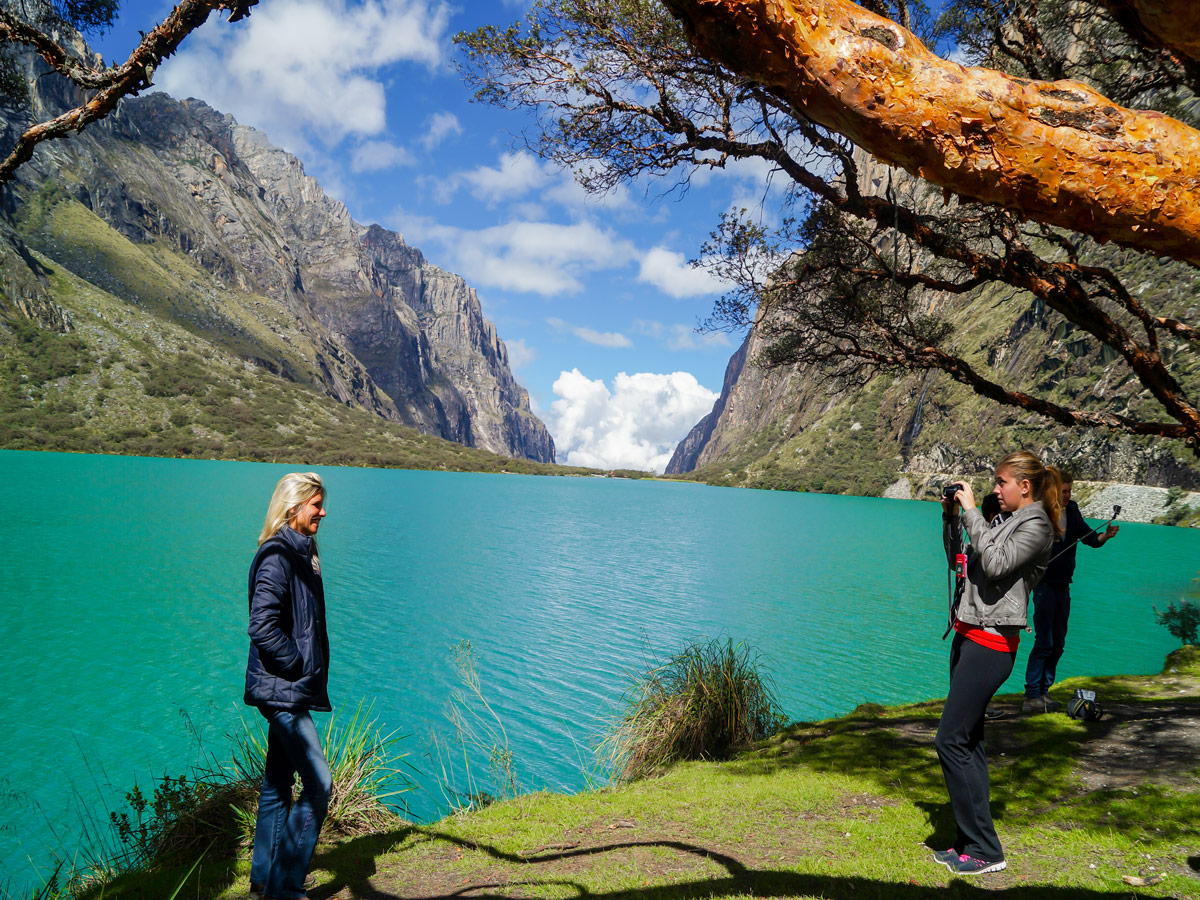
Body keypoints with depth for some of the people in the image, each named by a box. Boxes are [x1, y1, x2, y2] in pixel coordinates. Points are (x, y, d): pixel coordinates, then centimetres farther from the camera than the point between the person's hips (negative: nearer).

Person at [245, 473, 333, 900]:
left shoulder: (299, 553, 13)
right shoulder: (277, 555, -17)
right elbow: (262, 627, -24)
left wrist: (307, 670, 12)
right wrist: (298, 667, -16)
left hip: (289, 689, 10)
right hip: (282, 688, -10)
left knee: (278, 784, 17)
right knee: (318, 783, -7)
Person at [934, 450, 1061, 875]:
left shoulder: (1036, 525, -8)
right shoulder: (1004, 520, 17)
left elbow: (995, 563, -23)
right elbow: (961, 561, 21)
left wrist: (971, 512, -16)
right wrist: (950, 517, 9)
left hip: (991, 642, -9)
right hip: (968, 635, 9)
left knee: (952, 741, -9)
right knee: (968, 742, 11)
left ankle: (985, 851, 1)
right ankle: (970, 842, 19)